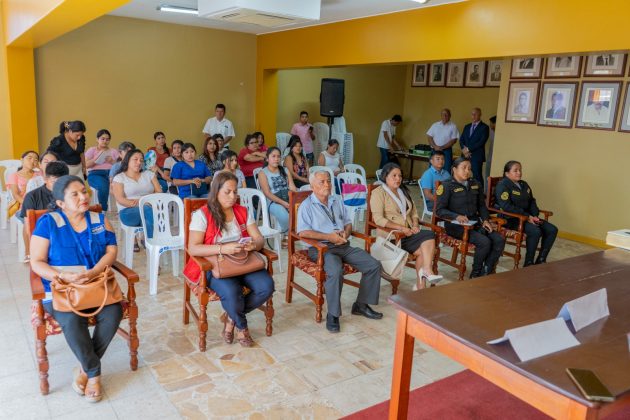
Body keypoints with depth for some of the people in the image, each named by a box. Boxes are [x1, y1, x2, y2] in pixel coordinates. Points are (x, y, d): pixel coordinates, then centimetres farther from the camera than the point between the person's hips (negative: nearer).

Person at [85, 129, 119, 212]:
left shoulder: (114, 151, 24)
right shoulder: (91, 150, 18)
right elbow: (86, 165, 4)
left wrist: (112, 161, -5)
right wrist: (97, 157, -6)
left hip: (111, 173, 2)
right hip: (95, 174, -2)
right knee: (103, 186, -39)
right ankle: (103, 210, -28)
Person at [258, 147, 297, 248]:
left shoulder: (285, 171, 19)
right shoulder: (263, 173, 4)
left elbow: (292, 188, 8)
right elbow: (267, 193, -7)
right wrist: (283, 203, -19)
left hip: (289, 200, 5)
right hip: (273, 202, -4)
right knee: (285, 217, -35)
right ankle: (284, 236, -4)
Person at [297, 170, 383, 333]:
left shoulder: (337, 202, 20)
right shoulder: (307, 206, 0)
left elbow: (348, 222, 23)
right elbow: (303, 232, -11)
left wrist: (346, 233, -2)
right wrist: (329, 237, -17)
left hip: (344, 246, 7)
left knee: (374, 265, -8)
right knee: (336, 271, -36)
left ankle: (361, 304, 6)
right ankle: (333, 314, -21)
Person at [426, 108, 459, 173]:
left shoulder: (453, 126, -1)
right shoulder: (435, 125, 9)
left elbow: (454, 140, -6)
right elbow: (429, 137, 5)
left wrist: (442, 147, -13)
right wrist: (435, 146, -10)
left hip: (446, 151, -3)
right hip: (434, 150, 3)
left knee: (446, 170, -4)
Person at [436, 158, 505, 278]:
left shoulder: (475, 184, 16)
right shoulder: (447, 186, -3)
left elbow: (481, 205, 23)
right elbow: (439, 210, -10)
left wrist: (485, 220, 5)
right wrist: (457, 216, -25)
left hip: (475, 223, 6)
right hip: (456, 226, -6)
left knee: (499, 240, -16)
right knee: (484, 242, -27)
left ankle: (485, 273, -5)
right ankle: (475, 274, -4)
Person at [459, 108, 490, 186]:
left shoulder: (484, 127, 0)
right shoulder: (467, 126, 19)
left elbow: (481, 142, -11)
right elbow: (461, 140, 13)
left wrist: (468, 149, -11)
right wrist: (464, 150, -6)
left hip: (477, 156, -5)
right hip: (466, 156, 5)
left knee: (477, 176, -8)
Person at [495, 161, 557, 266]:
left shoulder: (524, 185, 18)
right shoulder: (502, 185, -9)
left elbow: (532, 201, 20)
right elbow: (506, 206, -20)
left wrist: (535, 216, -1)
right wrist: (527, 216, -20)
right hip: (509, 219, -9)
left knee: (552, 230, -6)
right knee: (535, 231, -30)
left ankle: (541, 260, 2)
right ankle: (528, 263, -16)